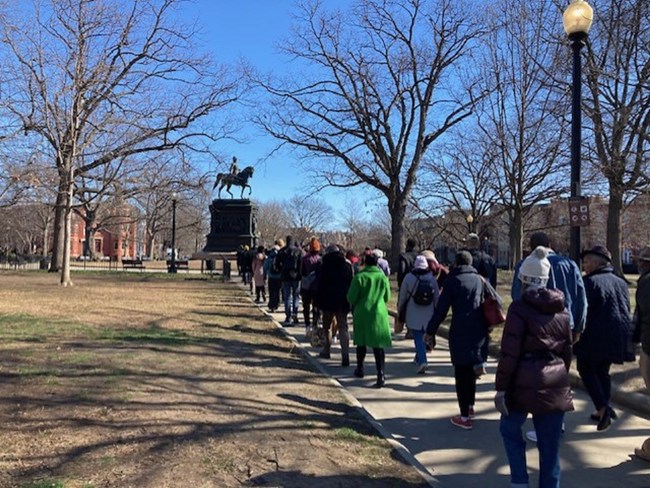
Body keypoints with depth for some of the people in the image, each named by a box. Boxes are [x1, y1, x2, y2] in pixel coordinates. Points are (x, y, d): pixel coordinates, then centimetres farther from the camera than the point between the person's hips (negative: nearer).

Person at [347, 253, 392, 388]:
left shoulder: (359, 277, -10)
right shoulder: (383, 277, -2)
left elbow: (351, 297, -8)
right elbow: (387, 297, 9)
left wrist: (354, 307, 13)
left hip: (362, 313, -1)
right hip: (379, 314, 1)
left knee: (361, 342, 17)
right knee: (378, 345, 1)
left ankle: (360, 369, 32)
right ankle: (380, 374, -11)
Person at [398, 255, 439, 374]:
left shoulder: (408, 277, -8)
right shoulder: (432, 278, 1)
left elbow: (402, 295, -2)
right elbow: (437, 297, 5)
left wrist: (399, 308, 14)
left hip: (413, 314, -3)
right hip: (428, 315, 3)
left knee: (418, 337, -3)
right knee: (423, 336, 19)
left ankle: (422, 361, -18)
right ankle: (419, 357, 33)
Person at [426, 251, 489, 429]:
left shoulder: (452, 280, -5)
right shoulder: (479, 279, 9)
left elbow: (441, 309, -8)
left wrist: (430, 331, -2)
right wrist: (487, 325, 17)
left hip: (460, 332, -5)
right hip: (479, 331, 5)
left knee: (461, 372, 2)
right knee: (470, 369, 22)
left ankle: (465, 417, 3)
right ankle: (470, 406, 35)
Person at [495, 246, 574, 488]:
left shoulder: (520, 307, -9)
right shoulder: (561, 309, 8)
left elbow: (509, 353, -13)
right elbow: (567, 351, 14)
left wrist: (501, 388, -9)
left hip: (526, 382, -5)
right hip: (557, 384, 5)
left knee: (510, 428, 19)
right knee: (550, 445, 11)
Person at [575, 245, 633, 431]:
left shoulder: (589, 282, -12)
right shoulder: (621, 283, 12)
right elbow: (627, 310, 17)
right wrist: (624, 335, 23)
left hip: (594, 337, -7)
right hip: (618, 337, 7)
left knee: (586, 370, 5)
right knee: (603, 371, 18)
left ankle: (603, 408, -10)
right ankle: (603, 412, 21)